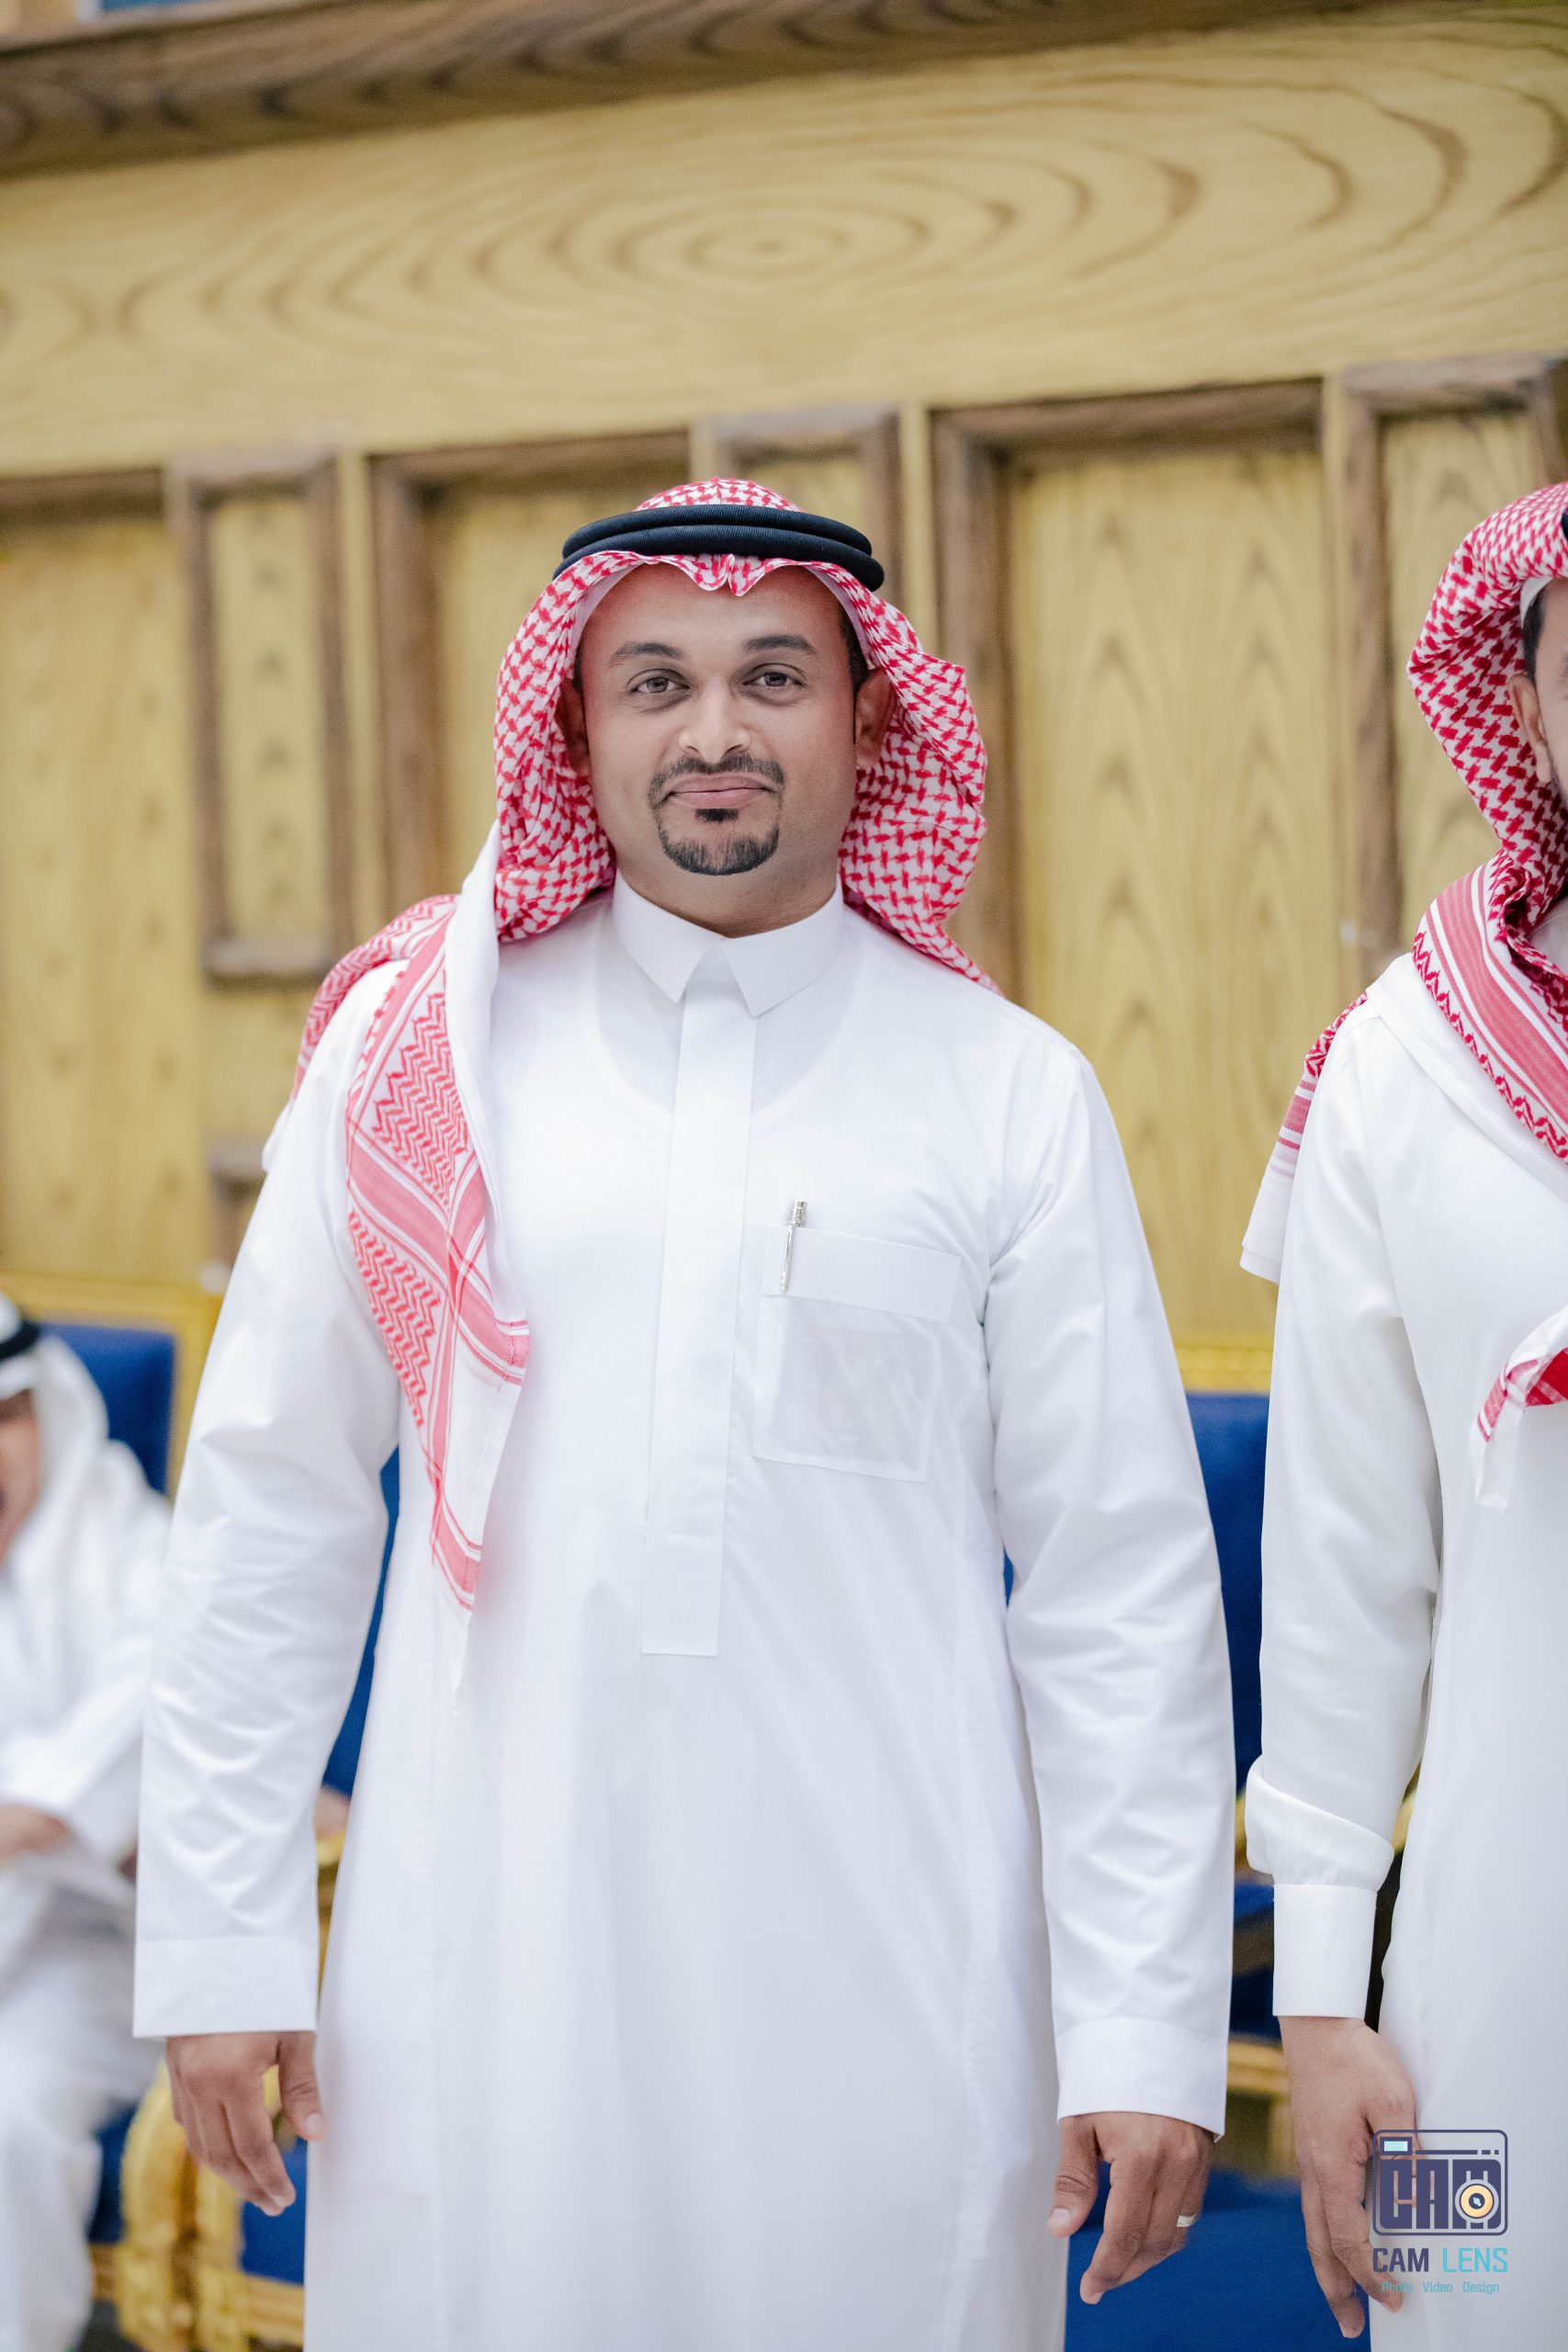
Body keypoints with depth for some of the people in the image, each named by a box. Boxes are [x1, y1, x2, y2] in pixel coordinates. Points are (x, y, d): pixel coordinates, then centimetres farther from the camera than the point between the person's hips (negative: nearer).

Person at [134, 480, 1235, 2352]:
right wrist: (217, 1943, 3)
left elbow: (1119, 1592, 1)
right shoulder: (414, 1054, 4)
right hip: (487, 1960, 1)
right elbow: (269, 1513, 6)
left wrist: (1149, 2032, -3)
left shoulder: (1010, 1095, 2)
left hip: (886, 1969, 0)